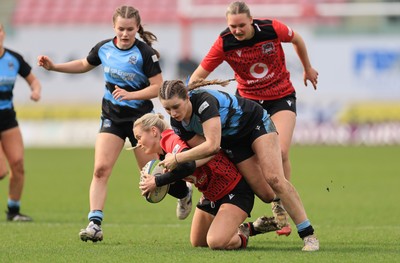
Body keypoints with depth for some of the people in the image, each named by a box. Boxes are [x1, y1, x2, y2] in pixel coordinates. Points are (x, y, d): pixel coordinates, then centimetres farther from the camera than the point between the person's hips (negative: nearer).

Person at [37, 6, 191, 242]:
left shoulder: (145, 53, -16)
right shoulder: (104, 48, -1)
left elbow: (158, 87, -16)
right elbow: (85, 65, 19)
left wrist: (130, 95, -28)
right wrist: (53, 66, 9)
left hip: (140, 116, -4)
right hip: (112, 116, 4)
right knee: (101, 169, -12)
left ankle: (183, 191, 37)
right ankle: (95, 225, -15)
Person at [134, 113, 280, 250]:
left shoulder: (172, 139, -23)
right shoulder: (164, 155, 7)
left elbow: (187, 166, -42)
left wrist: (157, 182, -30)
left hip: (235, 189, -11)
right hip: (212, 194, 11)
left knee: (216, 242, -27)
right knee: (197, 242, 19)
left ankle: (241, 237, 6)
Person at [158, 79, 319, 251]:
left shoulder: (204, 101, -38)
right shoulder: (177, 123, -16)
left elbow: (212, 145, -44)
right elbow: (204, 148, -13)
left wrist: (177, 159, -38)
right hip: (233, 142, 6)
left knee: (274, 179, -19)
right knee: (263, 191, -7)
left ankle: (309, 235, -15)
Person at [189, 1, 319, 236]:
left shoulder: (272, 29, -19)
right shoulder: (224, 43, -19)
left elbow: (297, 40, 3)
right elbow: (199, 74, -15)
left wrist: (308, 69, 16)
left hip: (281, 97, -1)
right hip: (248, 99, 1)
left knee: (280, 152, -16)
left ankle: (281, 208, 0)